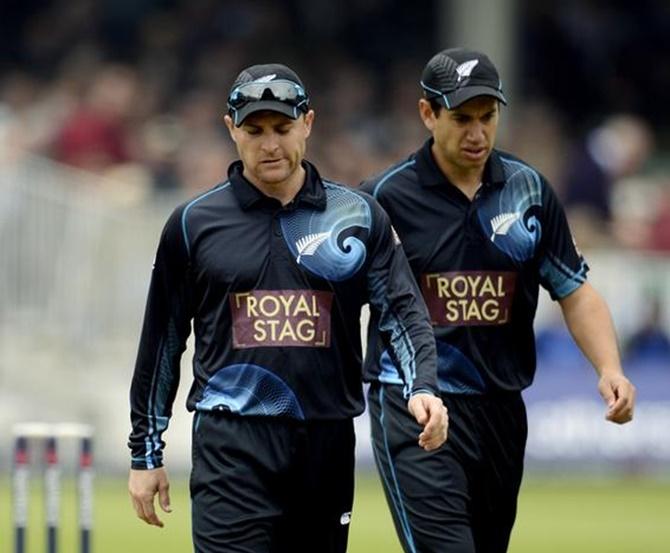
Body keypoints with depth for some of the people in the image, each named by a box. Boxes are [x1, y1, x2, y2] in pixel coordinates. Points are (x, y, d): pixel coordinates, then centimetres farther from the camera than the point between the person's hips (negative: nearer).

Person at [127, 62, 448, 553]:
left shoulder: (359, 215, 8)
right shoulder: (194, 223, 5)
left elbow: (402, 310, 2)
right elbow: (162, 341, 10)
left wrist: (422, 388, -18)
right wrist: (146, 454, 10)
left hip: (329, 444, 3)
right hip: (233, 444, -2)